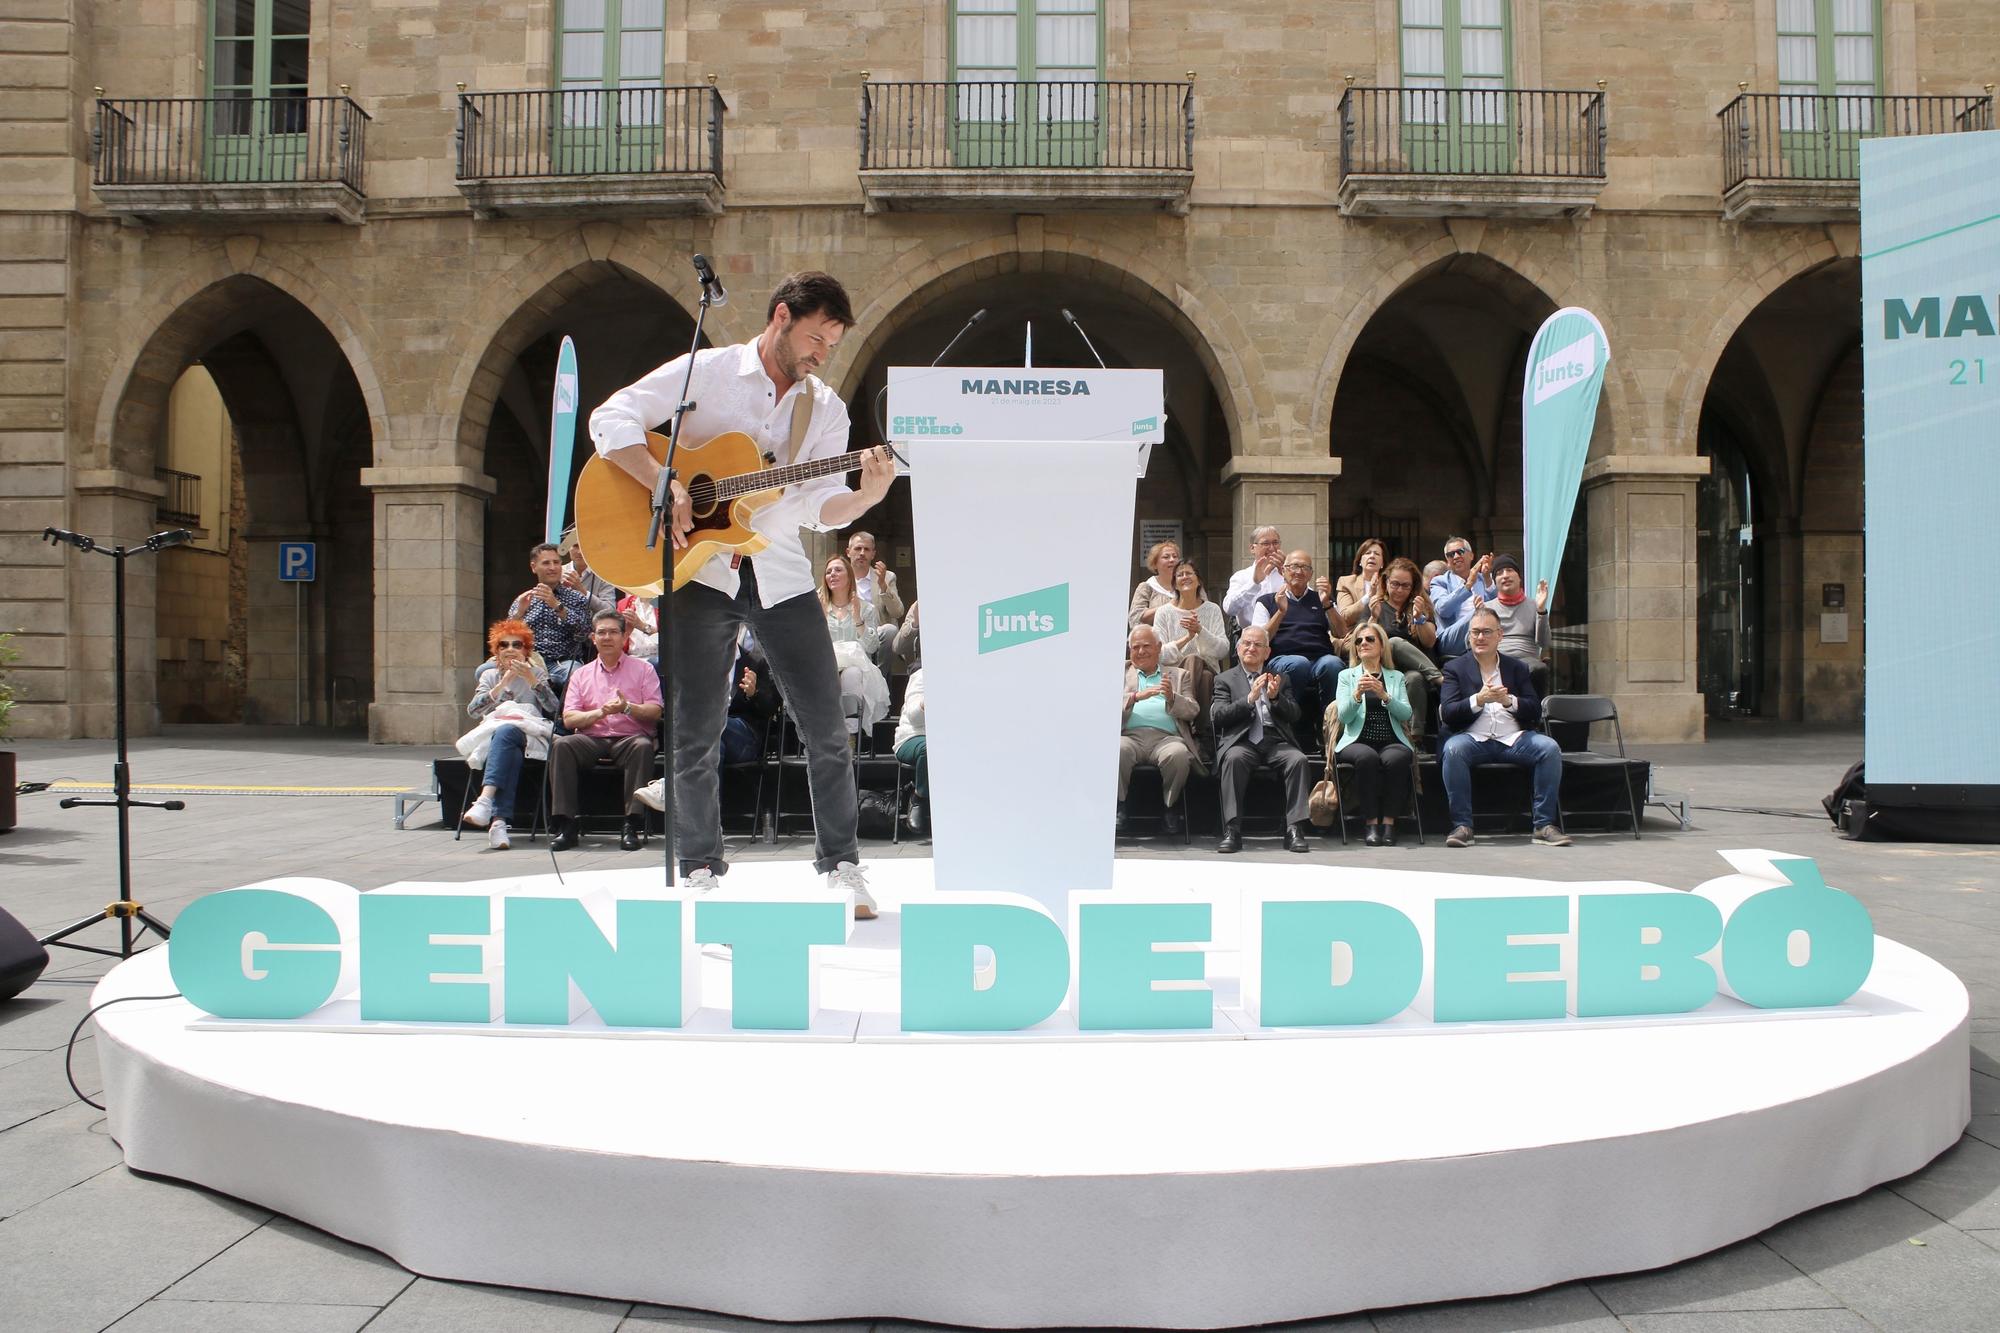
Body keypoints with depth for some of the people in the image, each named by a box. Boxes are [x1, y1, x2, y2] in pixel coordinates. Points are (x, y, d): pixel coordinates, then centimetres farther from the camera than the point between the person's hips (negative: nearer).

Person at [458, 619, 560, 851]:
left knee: (505, 731, -38)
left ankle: (485, 799, -55)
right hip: (493, 732, 1)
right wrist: (503, 683, -6)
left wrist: (531, 680, -10)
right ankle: (499, 820, -53)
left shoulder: (536, 672, 18)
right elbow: (472, 709, 5)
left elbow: (554, 708, 1)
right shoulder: (490, 675, 23)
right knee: (509, 754, -37)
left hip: (530, 734, -1)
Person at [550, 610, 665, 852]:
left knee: (643, 746, -36)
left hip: (629, 737, -2)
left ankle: (632, 825, -34)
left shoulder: (643, 669, 13)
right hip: (592, 739, 2)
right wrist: (600, 712, -10)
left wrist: (627, 708, -16)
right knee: (562, 745, -29)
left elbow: (655, 712, 2)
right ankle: (567, 825, -28)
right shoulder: (581, 674, 19)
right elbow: (568, 719, 7)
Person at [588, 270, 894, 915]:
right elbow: (611, 419, -8)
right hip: (700, 569, -3)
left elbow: (821, 506, -2)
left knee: (827, 727, -1)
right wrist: (666, 486, -20)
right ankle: (700, 870, 16)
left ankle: (841, 864, 12)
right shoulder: (706, 371, 0)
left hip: (781, 576, 3)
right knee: (695, 734, 2)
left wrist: (868, 494, -22)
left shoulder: (825, 409, 10)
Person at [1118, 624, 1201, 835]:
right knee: (1117, 751, -36)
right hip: (1130, 736, 0)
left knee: (1178, 755, -35)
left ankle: (1171, 808, -13)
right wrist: (1136, 696, -11)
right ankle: (1119, 808, -17)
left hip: (1166, 737, 0)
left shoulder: (1178, 675, 26)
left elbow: (1192, 711, 12)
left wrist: (1172, 697, -8)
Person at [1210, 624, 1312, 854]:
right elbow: (1216, 716, 0)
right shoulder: (1225, 679, 16)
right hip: (1242, 740, -2)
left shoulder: (1280, 679, 23)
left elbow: (1294, 716, 12)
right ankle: (1232, 831, -35)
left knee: (1298, 759, -29)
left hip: (1276, 740, 2)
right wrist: (1249, 699, -11)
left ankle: (1295, 829, -28)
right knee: (1234, 758, -36)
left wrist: (1276, 697, -7)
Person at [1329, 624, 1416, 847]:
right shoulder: (1347, 676, 16)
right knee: (1367, 757, -36)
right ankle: (1371, 823, -30)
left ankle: (1389, 822, -27)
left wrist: (1384, 695, -13)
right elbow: (1344, 716, 2)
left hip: (1391, 742, 1)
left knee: (1397, 758, -34)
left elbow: (1406, 714, 3)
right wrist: (1357, 694, -16)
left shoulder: (1396, 677, 19)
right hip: (1357, 741, -1)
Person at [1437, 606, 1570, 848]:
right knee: (1453, 749, -34)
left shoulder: (1518, 668, 16)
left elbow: (1535, 712, 7)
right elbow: (1449, 714, -3)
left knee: (1550, 748, -24)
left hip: (1512, 739, 2)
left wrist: (1509, 701, -13)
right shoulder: (1455, 668, 10)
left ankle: (1544, 824, -17)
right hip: (1473, 739, -2)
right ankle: (1462, 826, -28)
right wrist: (1478, 700, -20)